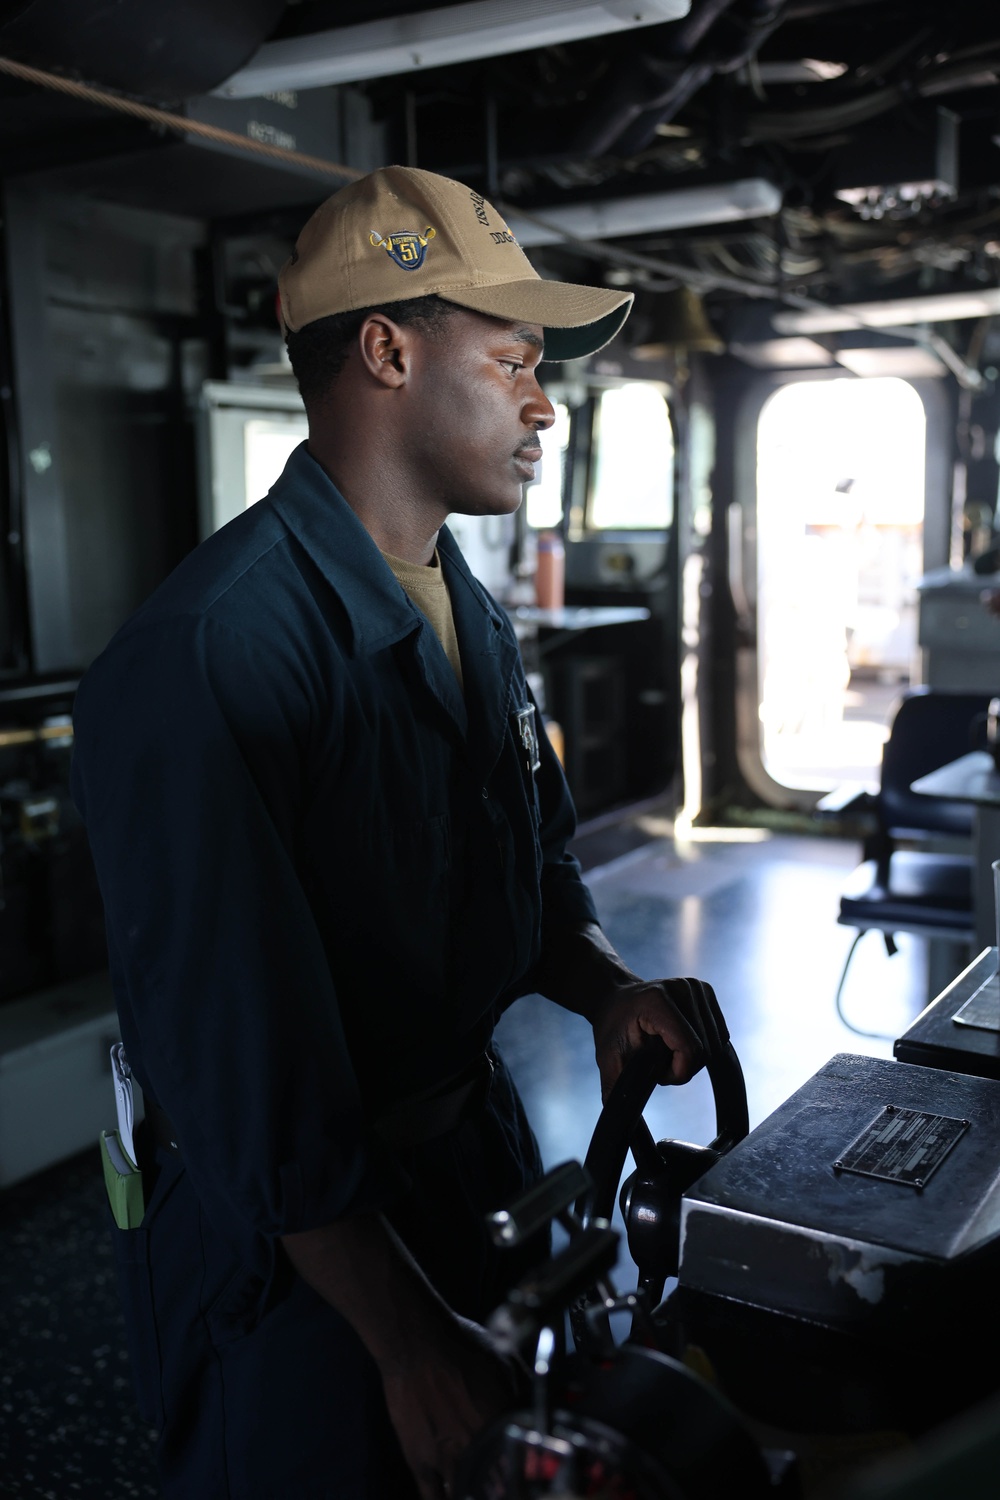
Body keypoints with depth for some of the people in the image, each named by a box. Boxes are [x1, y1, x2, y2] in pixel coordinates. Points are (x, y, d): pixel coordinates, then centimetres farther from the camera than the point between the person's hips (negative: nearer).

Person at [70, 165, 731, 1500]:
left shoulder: (478, 622, 4)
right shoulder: (208, 652, -26)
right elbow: (240, 1048, -26)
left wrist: (609, 992, -12)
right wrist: (410, 1348, -20)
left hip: (477, 1154, 8)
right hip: (293, 1251, -8)